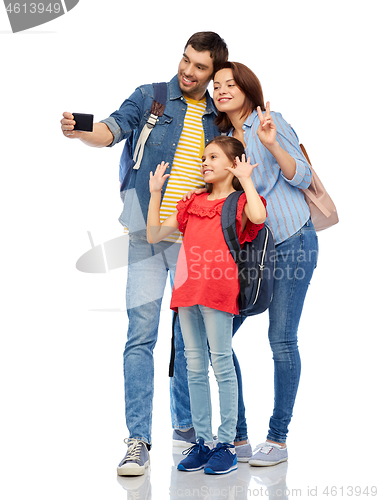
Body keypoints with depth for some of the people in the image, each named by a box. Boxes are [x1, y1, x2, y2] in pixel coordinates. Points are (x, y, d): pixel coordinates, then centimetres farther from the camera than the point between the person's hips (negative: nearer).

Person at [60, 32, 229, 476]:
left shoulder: (217, 118, 10)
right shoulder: (150, 98, 2)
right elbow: (113, 129, -13)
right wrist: (79, 131, -32)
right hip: (148, 235, -3)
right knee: (141, 335, -8)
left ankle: (186, 425, 27)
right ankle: (138, 441, -7)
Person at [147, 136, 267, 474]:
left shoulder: (238, 201, 3)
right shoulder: (193, 203, 21)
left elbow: (258, 217, -22)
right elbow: (155, 234, 19)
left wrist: (245, 180, -12)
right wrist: (155, 192, 14)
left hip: (218, 290, -6)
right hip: (187, 291, 6)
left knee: (221, 363, -4)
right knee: (195, 366, 8)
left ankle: (227, 444, 3)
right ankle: (203, 441, 14)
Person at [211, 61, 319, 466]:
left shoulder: (270, 122, -2)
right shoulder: (224, 137, 17)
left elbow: (302, 177, -8)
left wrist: (272, 144, -22)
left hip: (290, 241, -6)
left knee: (282, 339, -6)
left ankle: (278, 439, 4)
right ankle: (237, 437, 7)